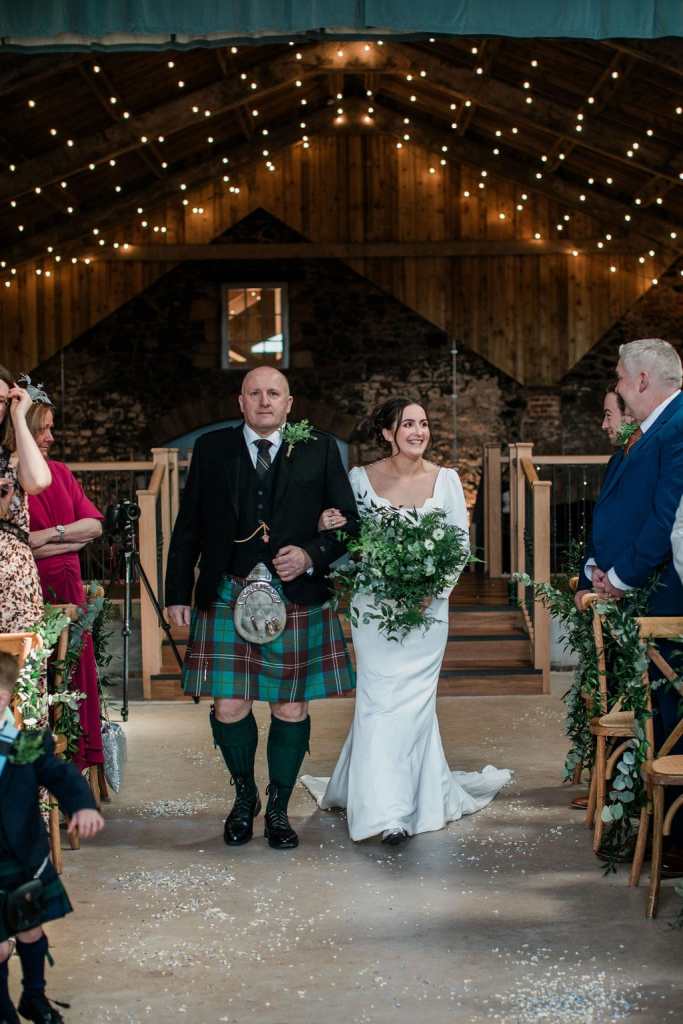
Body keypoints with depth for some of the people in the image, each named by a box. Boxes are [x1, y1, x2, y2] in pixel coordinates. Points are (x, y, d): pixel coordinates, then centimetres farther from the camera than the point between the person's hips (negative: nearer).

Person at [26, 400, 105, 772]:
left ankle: (78, 762, 18)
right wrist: (74, 538, -9)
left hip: (67, 588, 6)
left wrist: (50, 535, -9)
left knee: (76, 672, 8)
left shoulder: (60, 472, 12)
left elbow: (94, 524, 6)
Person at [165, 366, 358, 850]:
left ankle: (279, 809, 23)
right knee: (229, 707, 0)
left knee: (291, 708, 5)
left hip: (297, 598, 0)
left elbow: (348, 522, 6)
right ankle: (244, 796, 25)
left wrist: (311, 556, -11)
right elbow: (188, 528, 9)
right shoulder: (211, 449, 8)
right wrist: (178, 593, 6)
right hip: (226, 597, 1)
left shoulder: (320, 450, 5)